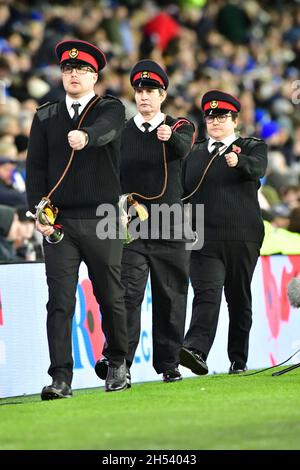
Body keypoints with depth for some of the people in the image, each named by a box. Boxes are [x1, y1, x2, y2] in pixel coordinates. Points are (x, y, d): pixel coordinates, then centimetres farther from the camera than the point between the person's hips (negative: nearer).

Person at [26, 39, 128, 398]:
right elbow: (35, 166, 7)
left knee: (110, 297, 7)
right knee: (60, 301, -5)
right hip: (59, 221, 2)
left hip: (101, 220, -1)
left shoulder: (111, 109, 4)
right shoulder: (45, 116, 11)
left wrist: (86, 136, -43)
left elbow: (107, 130, -20)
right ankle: (60, 378, -6)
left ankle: (118, 364, 26)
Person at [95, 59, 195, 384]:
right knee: (128, 291, -13)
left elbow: (182, 150, -20)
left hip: (169, 227, 0)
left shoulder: (179, 127, 5)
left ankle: (168, 363, 15)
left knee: (170, 296, 5)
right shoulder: (120, 132, 9)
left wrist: (169, 137, -41)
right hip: (130, 227, 0)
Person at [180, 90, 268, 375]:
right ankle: (196, 351, -31)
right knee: (206, 295, -15)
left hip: (241, 238, -1)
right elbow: (183, 192, 19)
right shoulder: (194, 153, 18)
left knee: (239, 299, 5)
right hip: (203, 239, 1)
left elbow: (257, 167, -15)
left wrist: (238, 161, -36)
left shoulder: (252, 147, 7)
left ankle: (238, 359, 14)